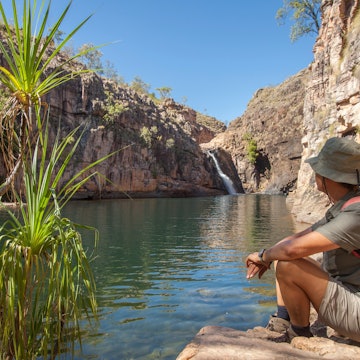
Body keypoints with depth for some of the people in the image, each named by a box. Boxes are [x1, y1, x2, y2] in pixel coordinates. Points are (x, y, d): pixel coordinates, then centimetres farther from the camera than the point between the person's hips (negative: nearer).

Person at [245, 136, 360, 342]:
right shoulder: (339, 211, 5)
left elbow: (294, 248, -34)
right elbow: (299, 238, 11)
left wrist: (264, 255, -14)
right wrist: (266, 257, -2)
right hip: (343, 295, 9)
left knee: (287, 266, -25)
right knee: (282, 257, 11)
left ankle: (300, 334, -1)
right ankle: (282, 322, 11)